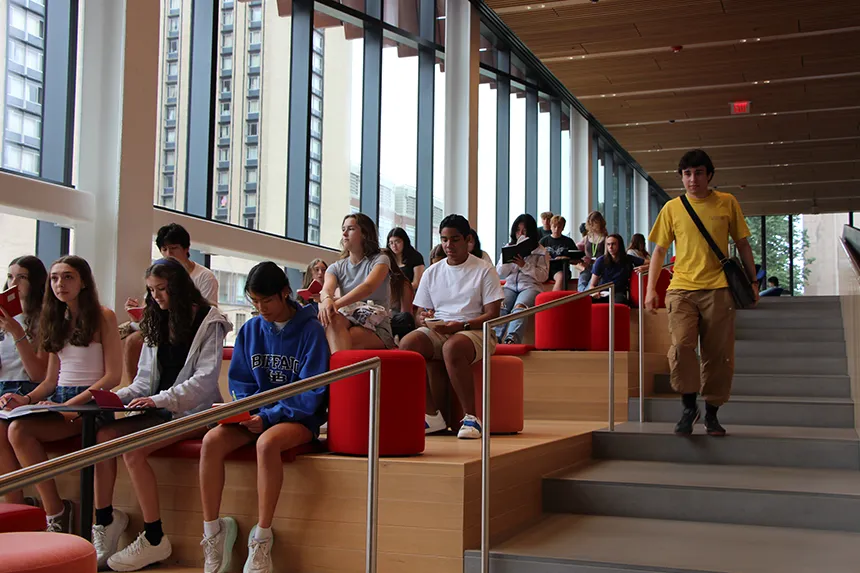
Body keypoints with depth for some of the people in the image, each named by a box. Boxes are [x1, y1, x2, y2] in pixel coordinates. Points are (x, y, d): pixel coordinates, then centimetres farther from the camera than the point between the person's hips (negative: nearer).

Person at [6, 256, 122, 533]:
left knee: (21, 429, -29)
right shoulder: (57, 321, 19)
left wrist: (72, 403, -17)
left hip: (91, 402, -5)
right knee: (16, 429, -25)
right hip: (59, 400, 6)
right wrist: (27, 399, -3)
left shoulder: (103, 317, -1)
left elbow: (113, 376, -8)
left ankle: (56, 511, -16)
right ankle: (55, 511, -17)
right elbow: (51, 379, 18)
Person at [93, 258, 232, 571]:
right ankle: (105, 520, -11)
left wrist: (161, 400, -22)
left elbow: (205, 378, -13)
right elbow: (145, 381, 15)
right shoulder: (156, 325, 19)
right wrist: (116, 397, -4)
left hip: (193, 411, -6)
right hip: (160, 411, 6)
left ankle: (154, 540, -19)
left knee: (133, 449, -28)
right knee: (102, 435, -20)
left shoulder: (209, 322, -3)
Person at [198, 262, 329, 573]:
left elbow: (311, 392, -9)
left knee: (267, 443, -37)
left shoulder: (310, 330, -6)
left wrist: (268, 417, -17)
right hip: (256, 415, 5)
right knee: (212, 440, -24)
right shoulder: (250, 329, 8)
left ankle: (262, 538, -26)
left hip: (298, 417, -5)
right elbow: (240, 381, 14)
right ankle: (212, 532, -15)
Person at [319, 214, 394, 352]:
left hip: (377, 330, -3)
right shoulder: (336, 267, 15)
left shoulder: (380, 260, 3)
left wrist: (337, 304, -36)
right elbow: (327, 289, -8)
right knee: (332, 318, -34)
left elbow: (368, 287, -19)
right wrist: (327, 300, -36)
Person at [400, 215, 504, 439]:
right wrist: (424, 320, -9)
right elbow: (419, 313, 17)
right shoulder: (432, 272, 18)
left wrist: (461, 325, -19)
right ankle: (432, 415, -23)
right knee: (407, 344, -27)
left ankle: (471, 417, -28)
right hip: (436, 331, 5)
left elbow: (492, 314, -4)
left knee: (452, 347, -40)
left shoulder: (484, 270, 4)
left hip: (474, 331, -4)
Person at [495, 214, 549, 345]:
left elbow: (543, 276, 0)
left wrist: (524, 265, -11)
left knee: (520, 306, -36)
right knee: (500, 306, -31)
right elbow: (500, 274, 16)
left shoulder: (540, 251, 10)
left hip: (530, 286, -3)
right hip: (510, 286, 3)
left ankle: (511, 339, -55)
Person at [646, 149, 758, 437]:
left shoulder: (727, 203, 7)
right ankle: (688, 406, -2)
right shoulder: (672, 208, 8)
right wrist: (651, 288, 4)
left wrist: (752, 281, 9)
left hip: (718, 289, 0)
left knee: (718, 354, 1)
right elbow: (659, 250, 11)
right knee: (681, 344, -18)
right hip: (682, 289, 0)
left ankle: (711, 413, 16)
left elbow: (742, 244, 13)